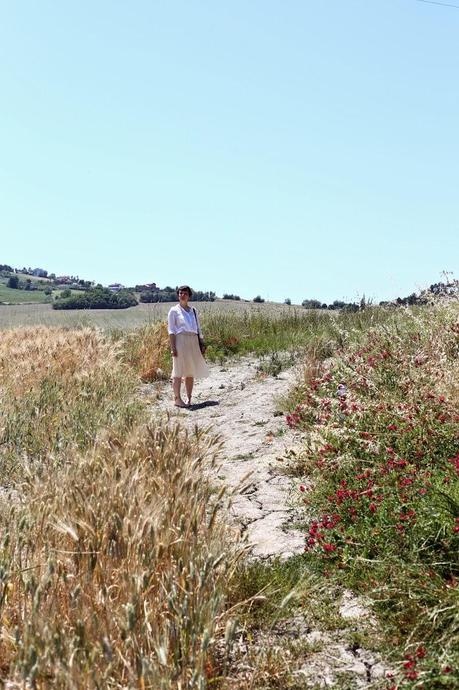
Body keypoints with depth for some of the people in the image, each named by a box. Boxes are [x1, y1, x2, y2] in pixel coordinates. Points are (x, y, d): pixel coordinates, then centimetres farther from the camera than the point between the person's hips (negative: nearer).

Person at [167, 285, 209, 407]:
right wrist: (173, 347, -12)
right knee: (178, 371, -5)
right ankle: (177, 399, -2)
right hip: (180, 340, -5)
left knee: (191, 372, 7)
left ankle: (189, 398, 14)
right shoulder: (174, 310, 2)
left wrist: (202, 344, 10)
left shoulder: (193, 311, 16)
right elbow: (171, 330, -4)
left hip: (193, 342, 5)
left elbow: (198, 329, 19)